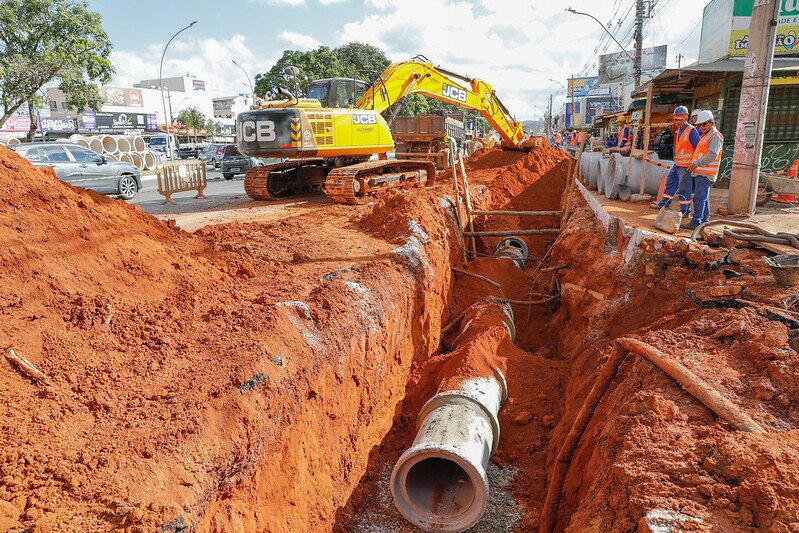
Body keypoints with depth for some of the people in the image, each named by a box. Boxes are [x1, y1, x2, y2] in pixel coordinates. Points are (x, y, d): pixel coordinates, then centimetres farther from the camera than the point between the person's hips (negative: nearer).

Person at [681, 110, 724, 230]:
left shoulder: (715, 137, -9)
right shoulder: (705, 136, 23)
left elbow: (712, 155, -20)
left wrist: (696, 163, -19)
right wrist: (694, 162, 14)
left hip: (705, 174, -10)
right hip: (701, 172, 10)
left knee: (699, 198, -13)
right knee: (704, 198, 14)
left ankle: (696, 222, -14)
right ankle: (705, 220, 21)